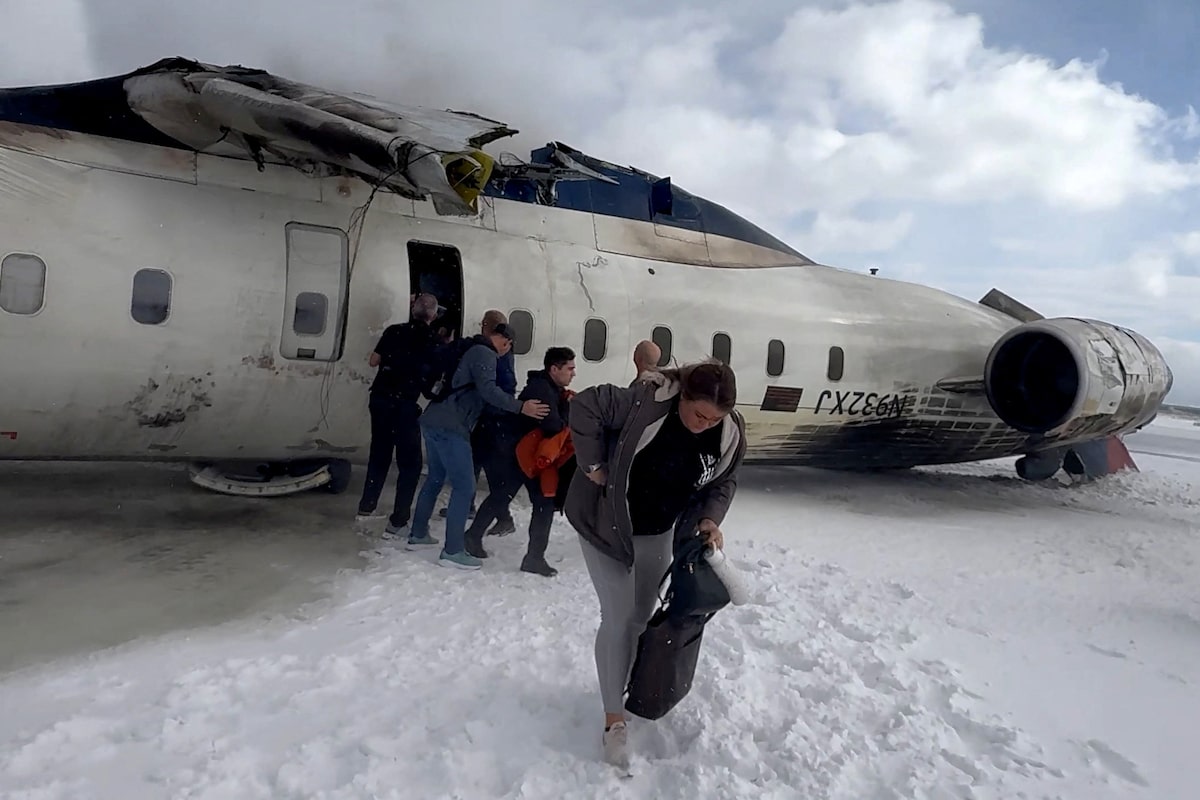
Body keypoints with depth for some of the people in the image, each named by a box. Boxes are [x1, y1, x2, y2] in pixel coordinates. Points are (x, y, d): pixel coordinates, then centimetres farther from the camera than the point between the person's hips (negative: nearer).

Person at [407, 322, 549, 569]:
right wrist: (520, 407, -22)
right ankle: (452, 551, -5)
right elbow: (488, 390, -21)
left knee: (435, 477, 22)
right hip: (451, 427, -10)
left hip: (434, 421, 10)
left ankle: (418, 534, 32)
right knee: (464, 486, -6)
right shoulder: (485, 354, -8)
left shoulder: (470, 349, 22)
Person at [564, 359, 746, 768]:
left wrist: (710, 519, -17)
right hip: (606, 521, -4)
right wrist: (594, 464, -24)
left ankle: (634, 687, 42)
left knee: (641, 618, 17)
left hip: (657, 533, 5)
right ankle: (614, 718, 11)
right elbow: (585, 405, -26)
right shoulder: (645, 401, -32)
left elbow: (723, 482, 0)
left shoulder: (729, 435, -15)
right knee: (618, 619, -3)